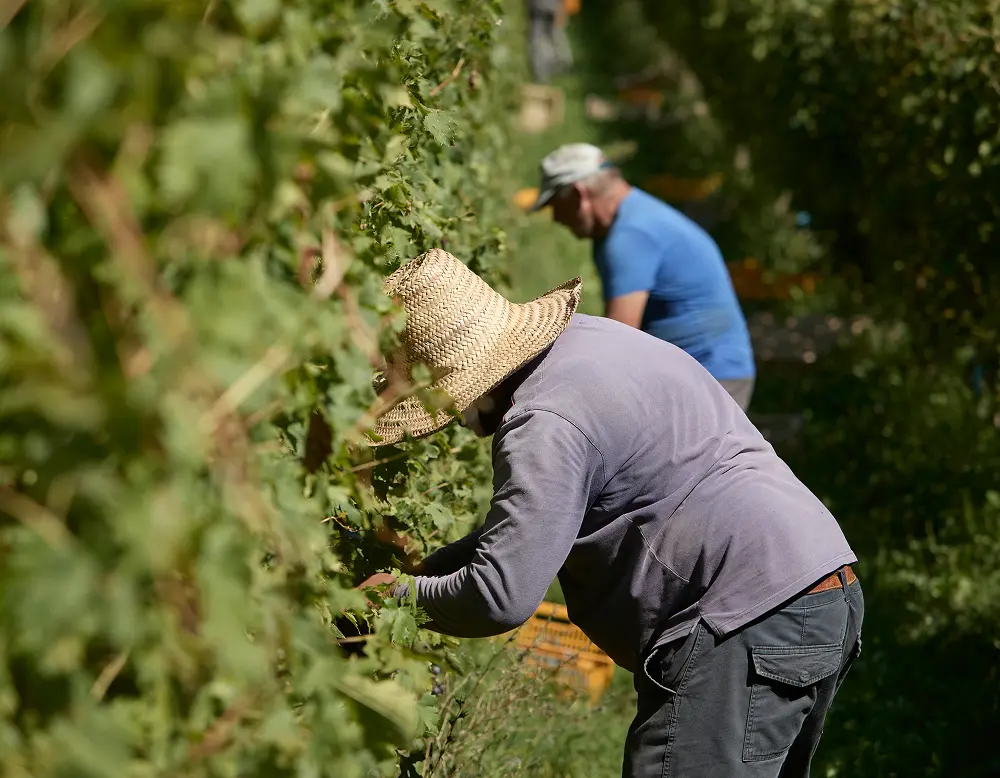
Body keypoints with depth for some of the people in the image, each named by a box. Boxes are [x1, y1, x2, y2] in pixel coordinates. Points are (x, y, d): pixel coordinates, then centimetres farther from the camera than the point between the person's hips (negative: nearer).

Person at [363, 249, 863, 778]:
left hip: (753, 625, -11)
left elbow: (501, 596, -20)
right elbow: (530, 517, 25)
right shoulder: (585, 337, 15)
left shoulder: (546, 423, -17)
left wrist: (402, 596, -2)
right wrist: (428, 568, 19)